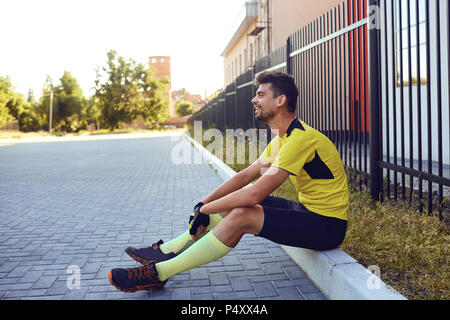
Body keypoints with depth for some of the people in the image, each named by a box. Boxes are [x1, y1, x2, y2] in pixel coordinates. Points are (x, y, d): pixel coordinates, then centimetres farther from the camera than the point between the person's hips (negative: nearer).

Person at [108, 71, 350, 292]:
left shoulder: (301, 138, -24)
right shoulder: (281, 139, 10)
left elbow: (255, 193, -28)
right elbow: (246, 175, 13)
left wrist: (206, 210, -17)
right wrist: (205, 202, 5)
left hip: (326, 225, -10)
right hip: (307, 210, 10)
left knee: (241, 216, -25)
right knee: (232, 205, 5)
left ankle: (157, 273, -16)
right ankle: (167, 252, 11)